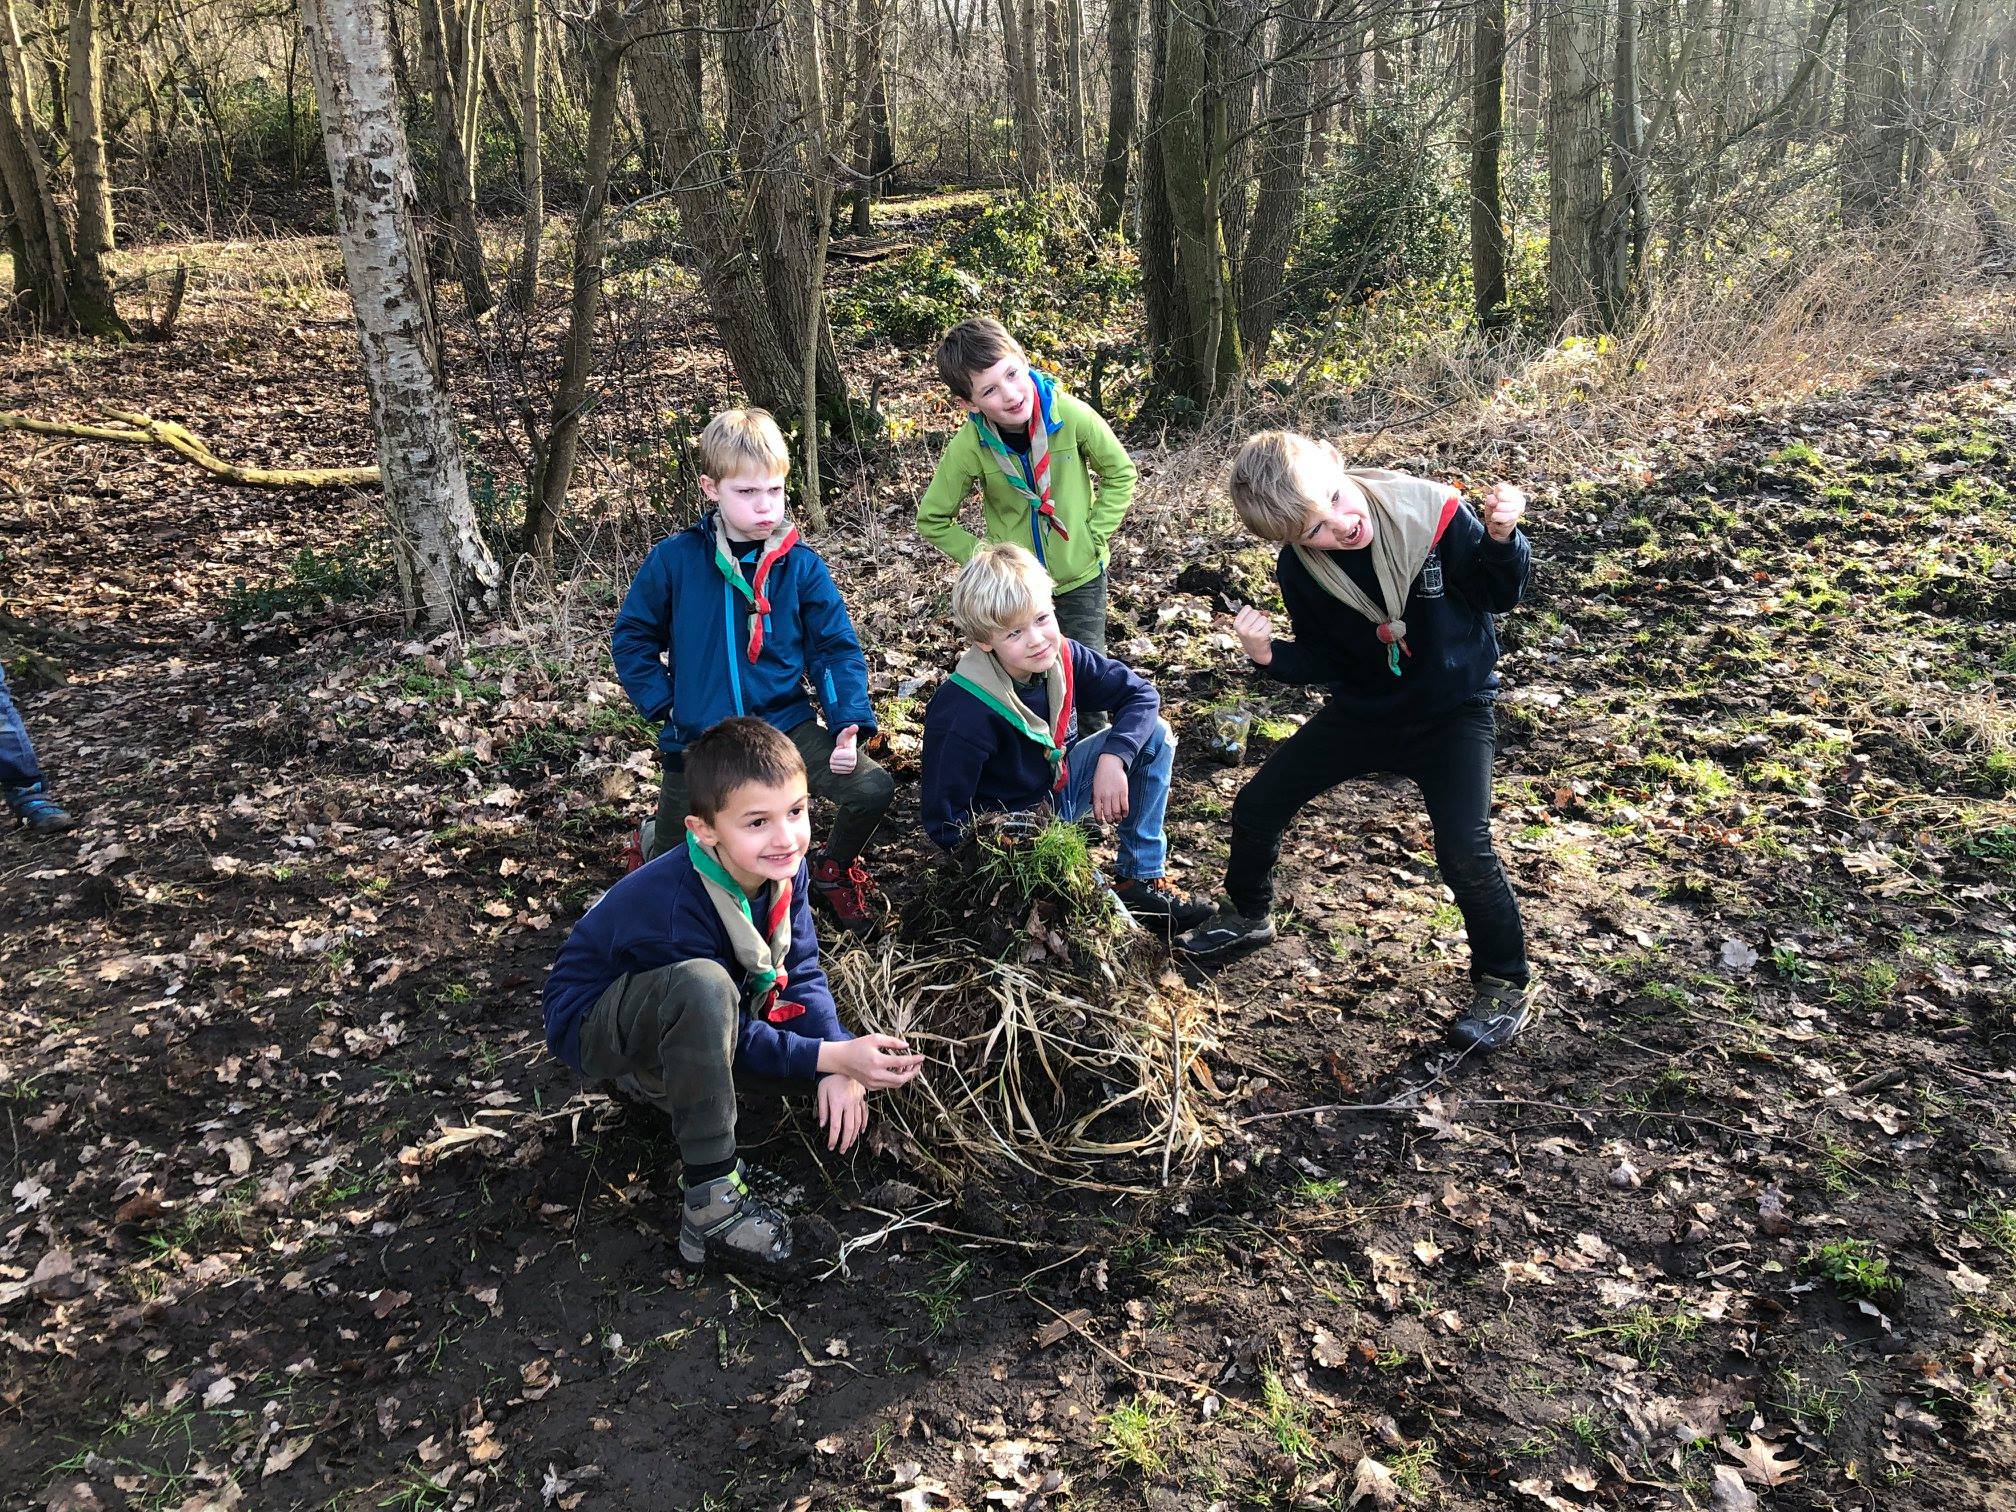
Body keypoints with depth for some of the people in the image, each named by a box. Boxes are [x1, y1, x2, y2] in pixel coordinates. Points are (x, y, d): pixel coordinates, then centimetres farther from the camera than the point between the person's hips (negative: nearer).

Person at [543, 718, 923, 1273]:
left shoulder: (782, 867, -13)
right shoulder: (678, 908, -34)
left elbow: (801, 971, -8)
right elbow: (739, 1039, -25)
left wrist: (839, 1069, -22)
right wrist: (831, 1058, -32)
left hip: (671, 1018, 8)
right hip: (595, 1025, -8)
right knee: (702, 984, -40)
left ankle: (665, 1074, 7)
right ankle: (711, 1201, -30)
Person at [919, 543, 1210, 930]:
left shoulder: (1062, 656, -15)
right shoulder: (963, 714, -31)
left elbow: (1141, 695, -6)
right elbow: (945, 825, -24)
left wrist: (1113, 759, -23)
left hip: (1058, 788, 6)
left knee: (1154, 735, -9)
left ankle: (1141, 880, -2)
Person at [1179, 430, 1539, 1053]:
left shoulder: (1432, 512, -26)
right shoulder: (1300, 571, -16)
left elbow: (1501, 594, -12)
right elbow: (1323, 663, -6)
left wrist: (1500, 539, -33)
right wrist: (1271, 655, -27)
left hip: (1453, 709, -4)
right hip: (1363, 708, 4)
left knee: (1464, 851, -22)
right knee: (1256, 807, 6)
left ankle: (1505, 984, 5)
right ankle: (1247, 915, 37)